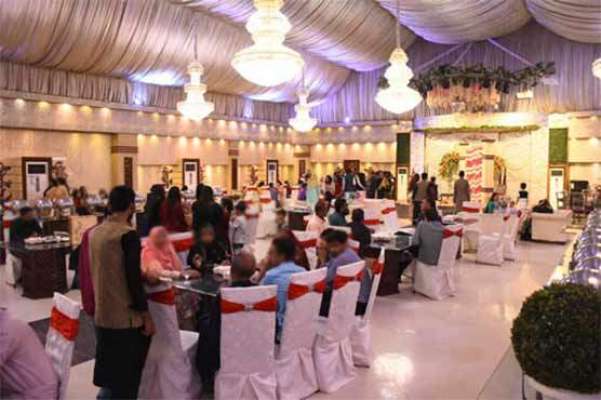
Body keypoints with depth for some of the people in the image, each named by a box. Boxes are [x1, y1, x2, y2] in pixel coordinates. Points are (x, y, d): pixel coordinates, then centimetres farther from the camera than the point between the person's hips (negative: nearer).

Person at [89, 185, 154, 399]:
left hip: (101, 315, 7)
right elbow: (134, 278, -19)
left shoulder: (95, 233, 5)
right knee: (126, 378, 6)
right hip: (125, 317, -7)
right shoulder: (128, 234, -18)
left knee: (109, 372, 20)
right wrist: (146, 315, -11)